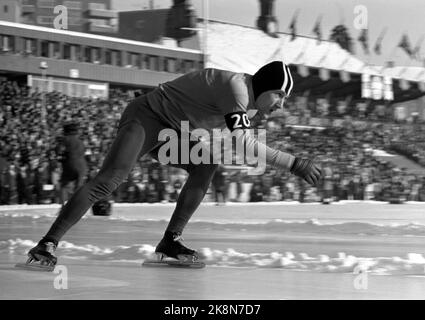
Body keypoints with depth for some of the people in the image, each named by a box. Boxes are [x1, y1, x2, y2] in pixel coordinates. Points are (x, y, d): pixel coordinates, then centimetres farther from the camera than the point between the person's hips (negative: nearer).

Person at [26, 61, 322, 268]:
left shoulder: (253, 105, 6)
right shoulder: (236, 86, -26)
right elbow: (242, 143, -32)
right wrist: (293, 163, -30)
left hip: (170, 131, 10)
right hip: (145, 117, -10)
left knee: (206, 165, -7)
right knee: (109, 180, -22)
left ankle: (171, 241, -4)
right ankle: (48, 243, -24)